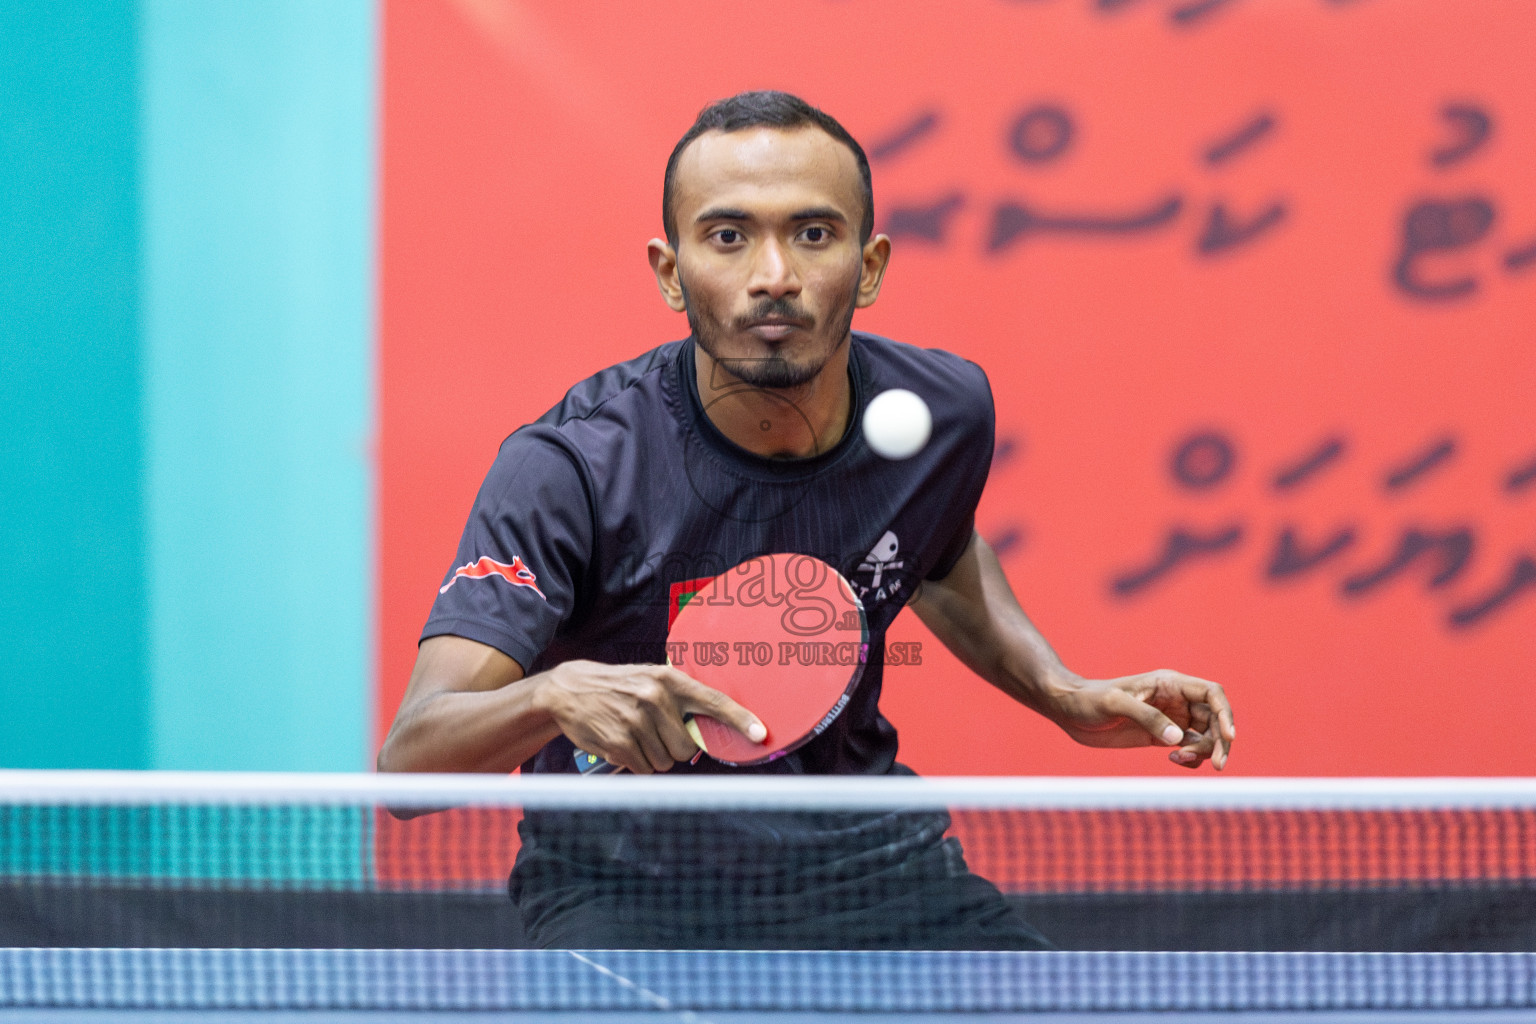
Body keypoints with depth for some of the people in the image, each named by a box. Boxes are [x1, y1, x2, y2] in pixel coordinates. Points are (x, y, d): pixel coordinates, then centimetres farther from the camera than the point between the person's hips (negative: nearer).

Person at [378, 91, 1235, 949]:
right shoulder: (570, 467, -22)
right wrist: (553, 694, -48)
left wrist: (1065, 696, 6)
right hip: (626, 871, -5)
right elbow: (408, 764, -29)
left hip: (860, 849, 5)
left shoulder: (946, 412, -7)